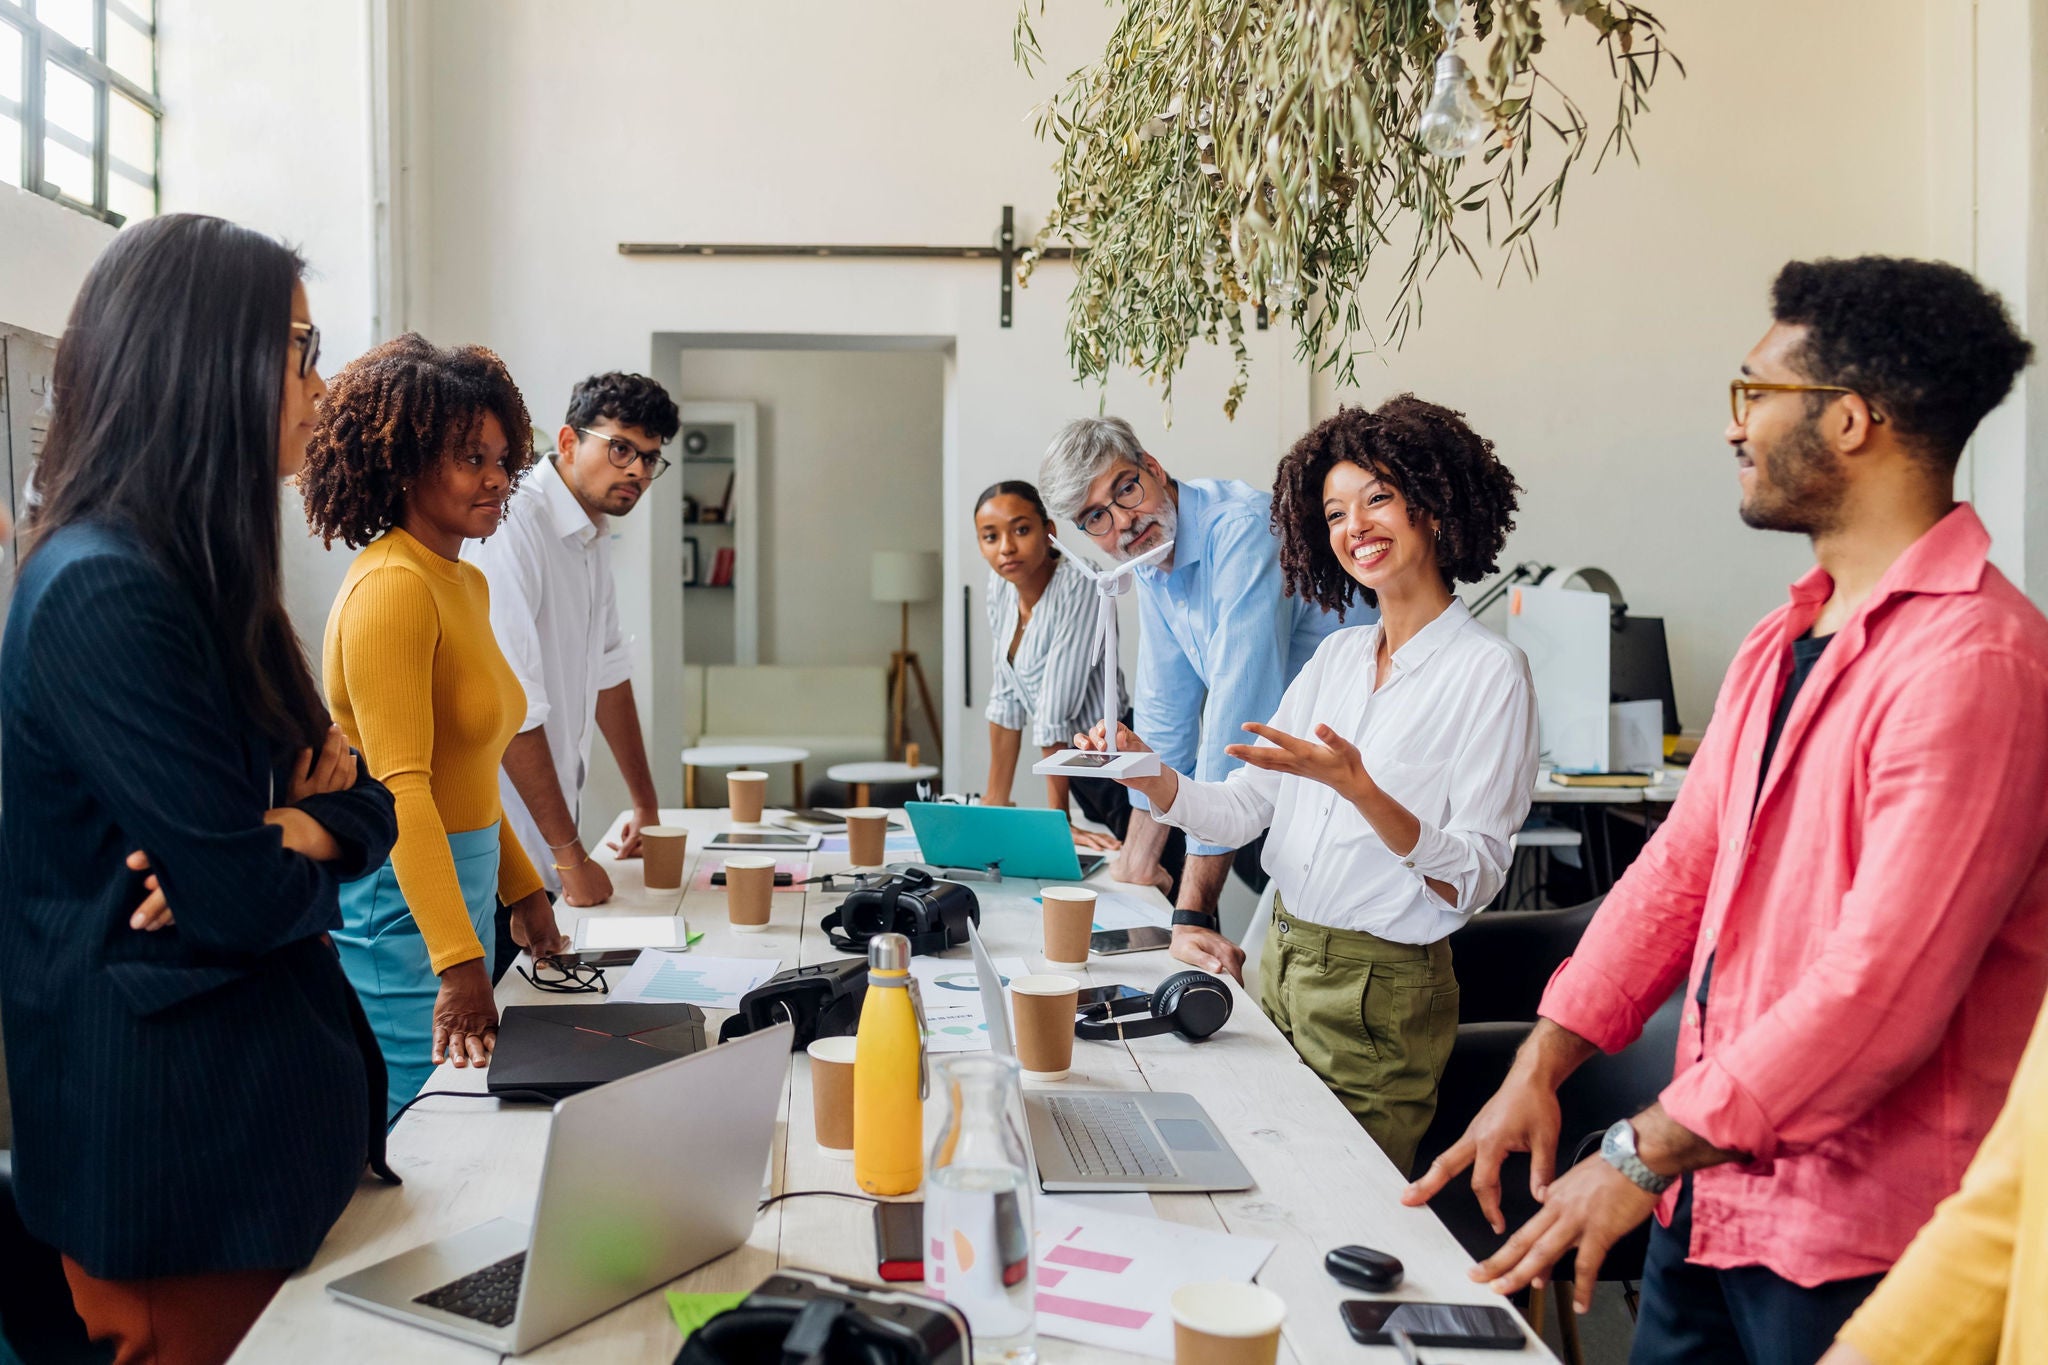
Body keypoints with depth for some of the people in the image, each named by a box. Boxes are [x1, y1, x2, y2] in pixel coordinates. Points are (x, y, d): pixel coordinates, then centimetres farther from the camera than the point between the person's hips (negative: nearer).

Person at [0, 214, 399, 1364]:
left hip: (275, 1074, 9)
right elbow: (248, 900, -23)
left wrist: (289, 830, -15)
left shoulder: (201, 571, 9)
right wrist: (289, 854, -2)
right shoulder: (105, 593, -21)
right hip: (178, 1126, -9)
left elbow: (369, 806, 6)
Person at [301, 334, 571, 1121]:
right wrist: (460, 964, -29)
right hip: (400, 911, -9)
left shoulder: (468, 585, 12)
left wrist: (522, 892, 20)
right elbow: (402, 787, -24)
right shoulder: (392, 587, -17)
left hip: (459, 896, 9)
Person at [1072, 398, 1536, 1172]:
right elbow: (1242, 808, 6)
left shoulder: (1488, 672, -11)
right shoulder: (1337, 656, 10)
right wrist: (1154, 778, -12)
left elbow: (1474, 880, -16)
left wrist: (1360, 790, -29)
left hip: (1382, 993, -6)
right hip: (1281, 962, 6)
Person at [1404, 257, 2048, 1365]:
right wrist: (1540, 1067, 2)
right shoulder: (1784, 639, 10)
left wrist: (1642, 1152, -18)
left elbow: (1881, 987, -25)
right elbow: (1681, 864, 8)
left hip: (1853, 1237, -7)